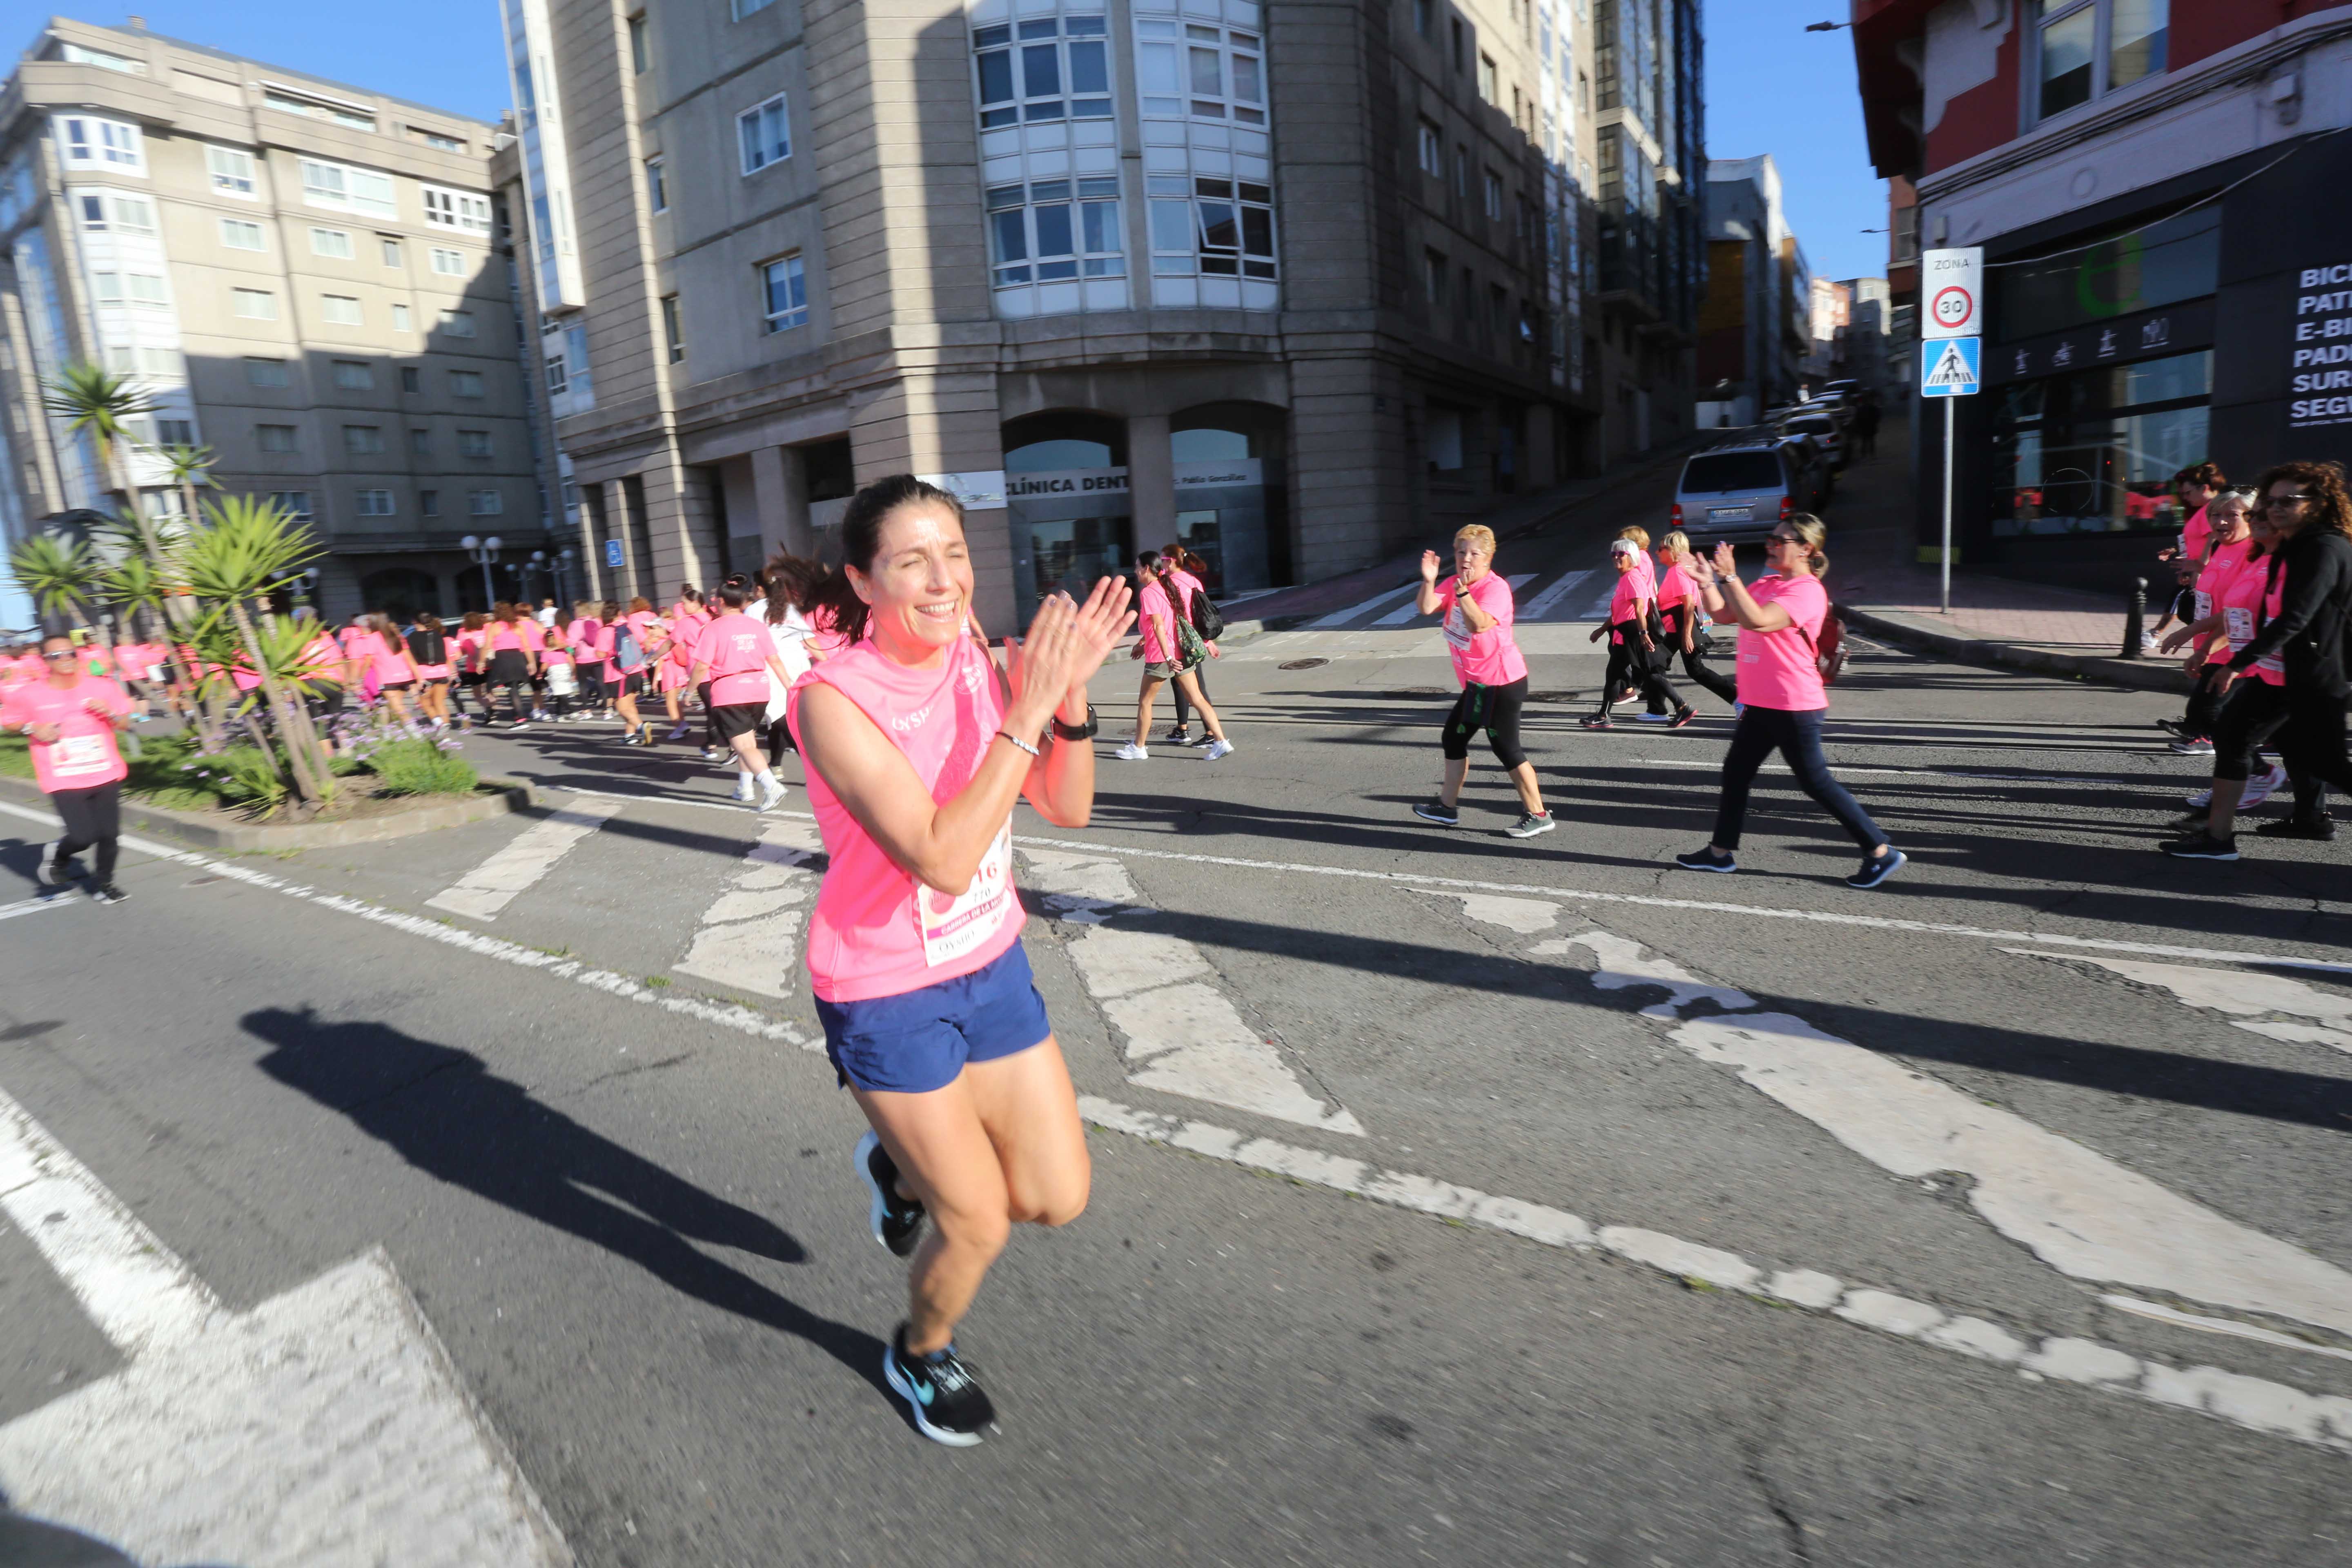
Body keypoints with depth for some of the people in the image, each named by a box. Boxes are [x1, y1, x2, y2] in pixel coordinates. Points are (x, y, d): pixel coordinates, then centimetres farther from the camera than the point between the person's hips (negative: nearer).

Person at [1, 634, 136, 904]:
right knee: (84, 836, -11)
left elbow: (124, 723, 11)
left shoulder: (102, 688, 2)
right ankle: (58, 855, 26)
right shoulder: (29, 694, -3)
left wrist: (110, 713, -10)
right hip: (64, 782, -2)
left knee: (109, 834, 3)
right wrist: (32, 729, -8)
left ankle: (103, 884, 27)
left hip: (106, 776, 2)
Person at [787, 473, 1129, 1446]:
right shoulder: (834, 699, -23)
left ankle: (900, 1167, 41)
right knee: (979, 1225, 8)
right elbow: (942, 858, -32)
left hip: (991, 965, 6)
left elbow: (1068, 808, -4)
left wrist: (1071, 693, -20)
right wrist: (1028, 712, -32)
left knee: (1058, 1199, 12)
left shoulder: (976, 664, -5)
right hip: (888, 995, -6)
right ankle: (920, 1356, 43)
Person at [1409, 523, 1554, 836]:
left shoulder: (1495, 588, -18)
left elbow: (1479, 624, -35)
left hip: (1501, 683, -9)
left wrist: (1463, 591, -41)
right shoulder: (1454, 584, 7)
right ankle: (1448, 806, 31)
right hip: (1477, 682, 9)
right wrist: (1429, 581, -23)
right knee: (1454, 736, 17)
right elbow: (1426, 608, -7)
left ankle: (1538, 815, 5)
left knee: (1505, 748, -6)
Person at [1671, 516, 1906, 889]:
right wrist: (1707, 582, -1)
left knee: (1815, 781, -3)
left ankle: (1881, 852, 9)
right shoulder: (1766, 584, 11)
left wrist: (1729, 577, -31)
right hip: (1761, 704, 9)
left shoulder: (1807, 591, -17)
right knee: (1735, 772, 11)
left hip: (1794, 707, -9)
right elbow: (1722, 612, 16)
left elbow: (1756, 620, -31)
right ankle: (1720, 852, 21)